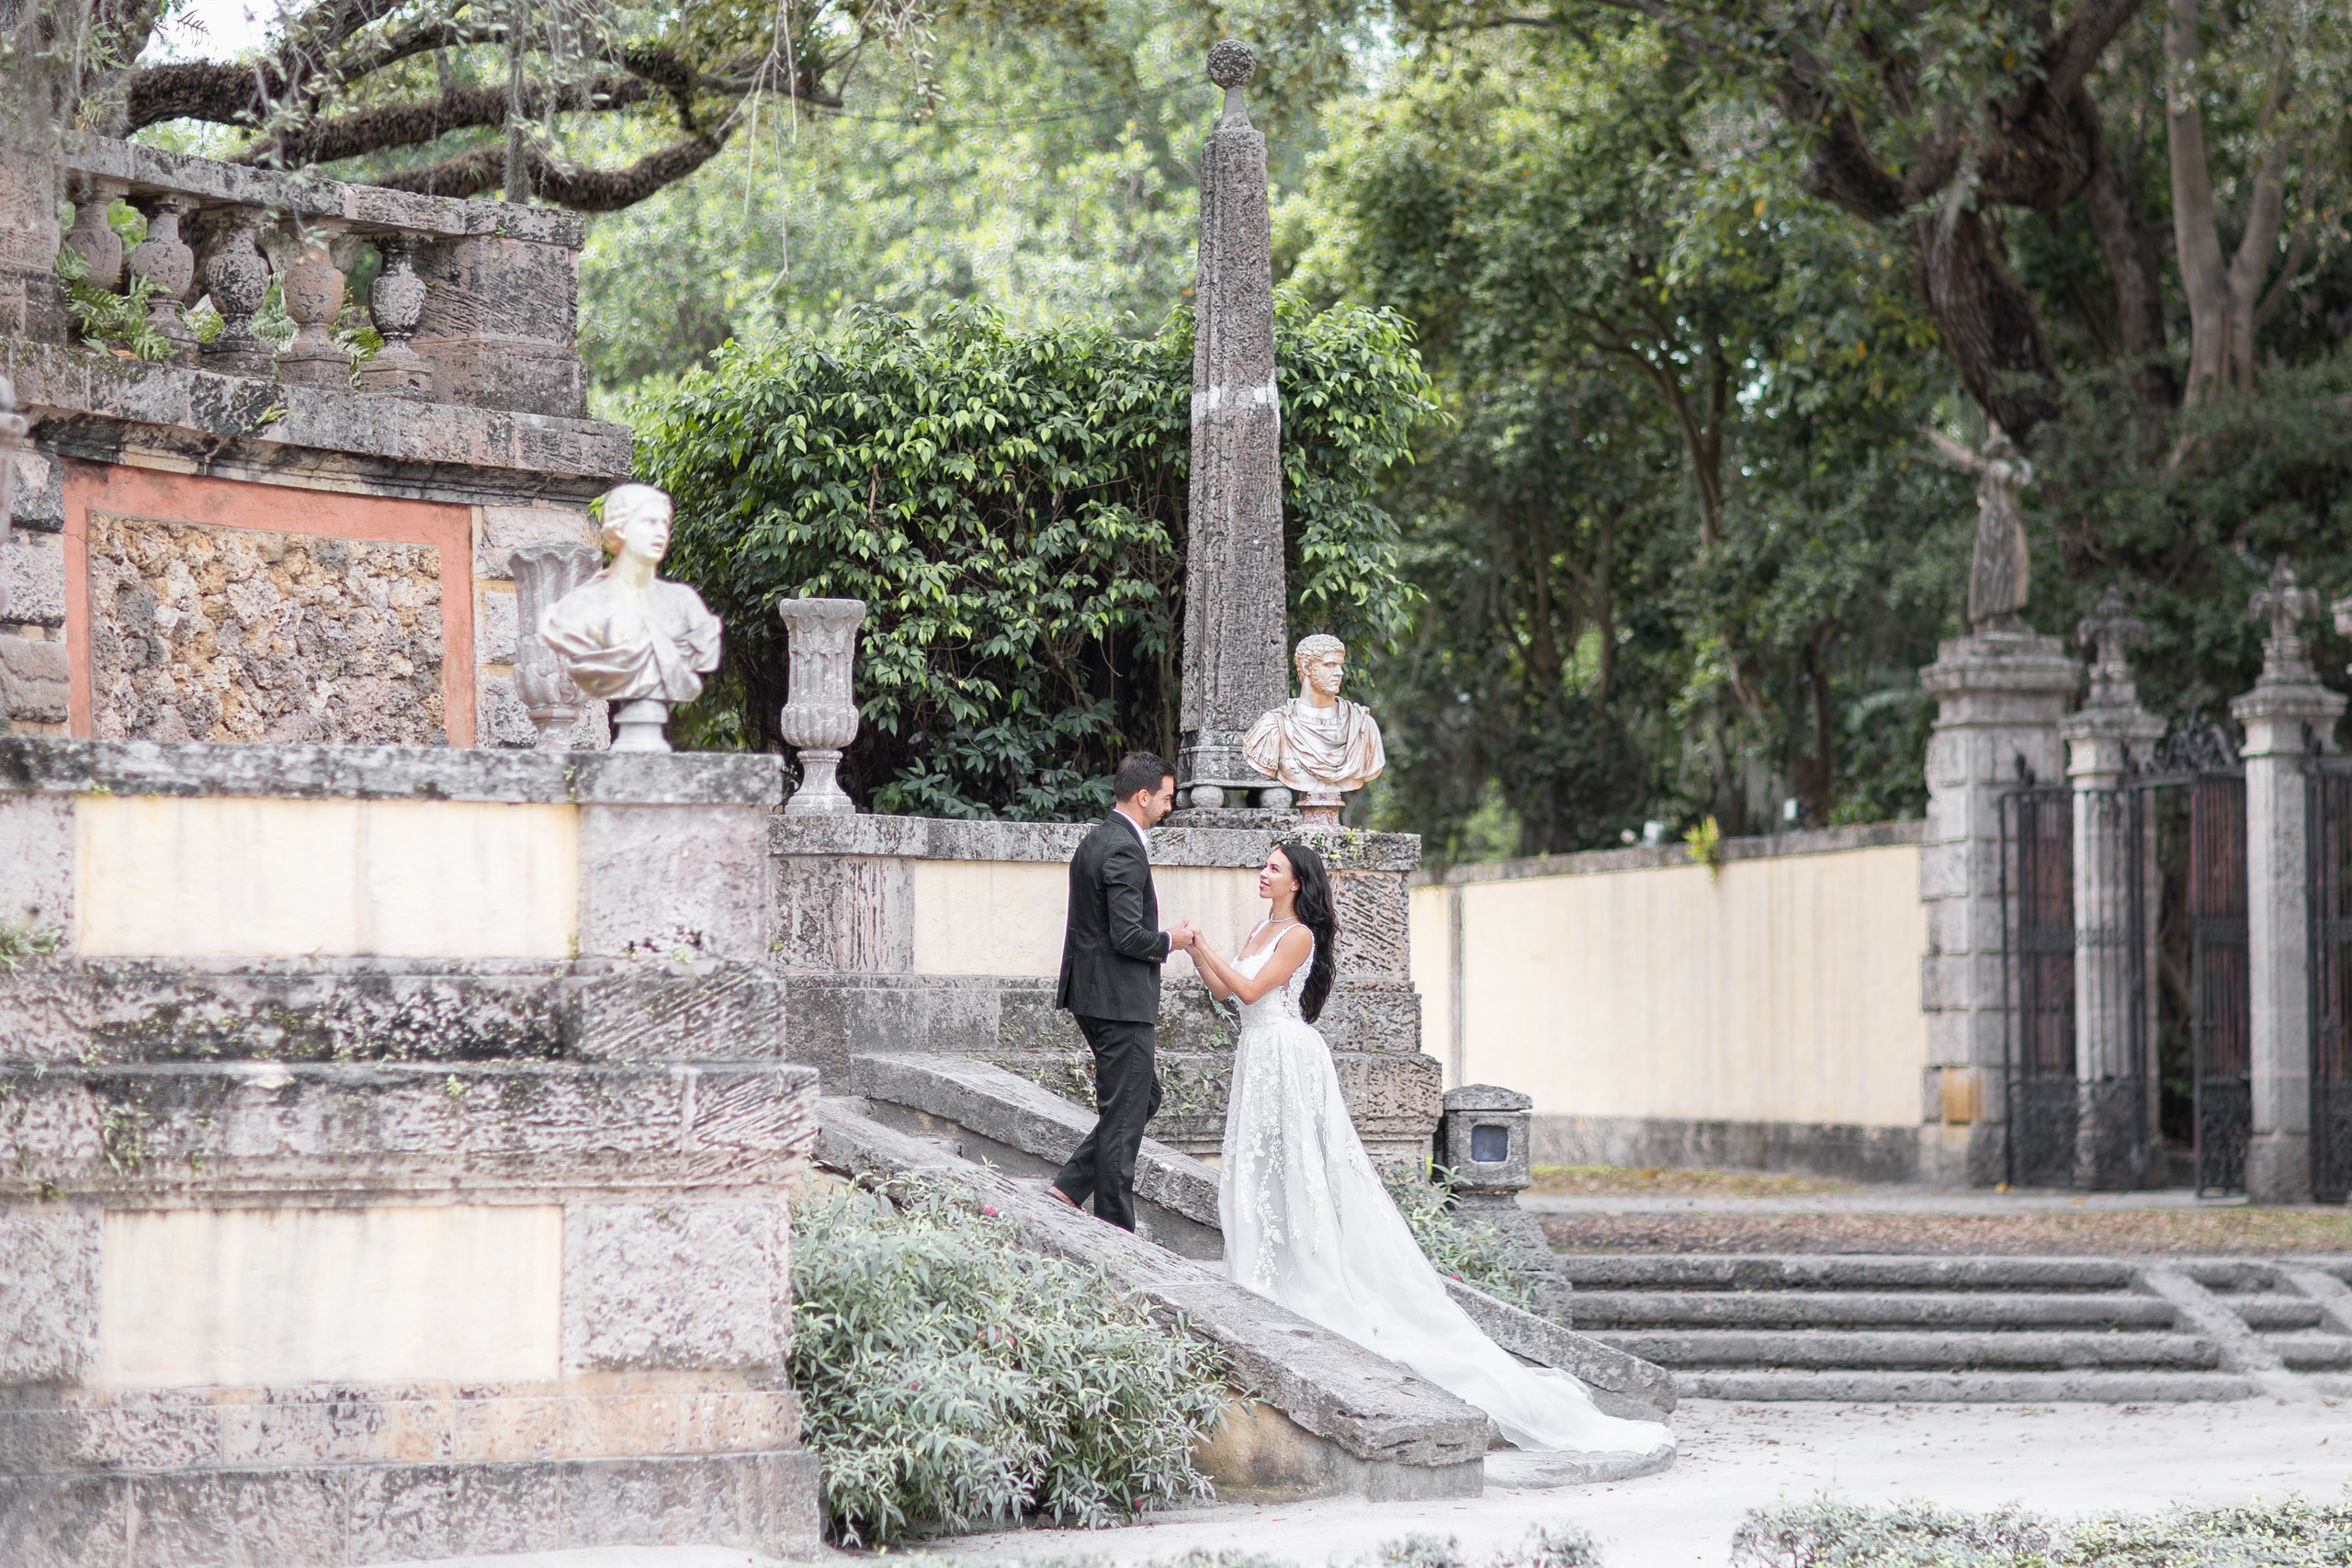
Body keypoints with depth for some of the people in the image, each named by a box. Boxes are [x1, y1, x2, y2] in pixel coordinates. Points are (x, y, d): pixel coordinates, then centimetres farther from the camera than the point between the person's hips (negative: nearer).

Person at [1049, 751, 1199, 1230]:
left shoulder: (1095, 841, 13)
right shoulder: (1124, 851, -18)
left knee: (1144, 1098, 18)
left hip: (1092, 993, 10)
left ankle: (1068, 1189, 11)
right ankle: (1116, 1231, 3)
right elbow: (1128, 936, -23)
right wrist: (1170, 941, -6)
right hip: (1121, 999, -10)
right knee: (1123, 1116, -3)